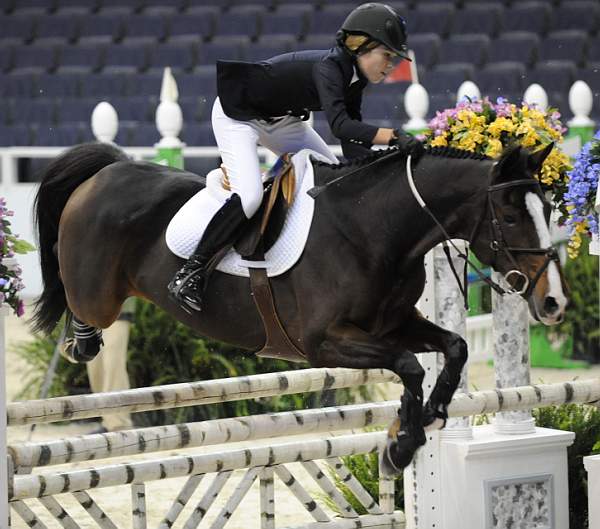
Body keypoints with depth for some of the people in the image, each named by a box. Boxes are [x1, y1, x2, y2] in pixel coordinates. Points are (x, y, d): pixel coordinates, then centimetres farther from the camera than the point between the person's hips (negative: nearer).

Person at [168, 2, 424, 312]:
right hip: (237, 115, -10)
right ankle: (189, 274, -20)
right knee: (249, 196, -27)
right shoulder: (328, 67, -31)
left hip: (280, 120, 10)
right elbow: (339, 125, -47)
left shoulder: (354, 79, -4)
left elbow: (353, 146, -4)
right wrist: (395, 137, -54)